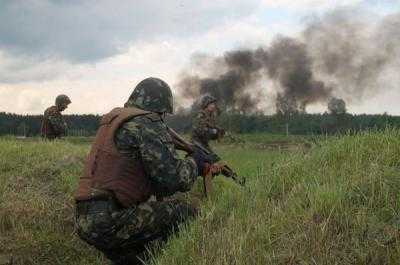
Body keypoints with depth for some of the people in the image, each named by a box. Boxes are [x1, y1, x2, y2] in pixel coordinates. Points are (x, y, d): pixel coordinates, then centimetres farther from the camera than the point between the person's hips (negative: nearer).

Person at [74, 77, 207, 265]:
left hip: (85, 221, 9)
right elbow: (175, 178, -15)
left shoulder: (112, 119, 19)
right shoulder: (147, 123, -9)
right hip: (110, 222, -9)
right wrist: (193, 163, 7)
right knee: (186, 214, -2)